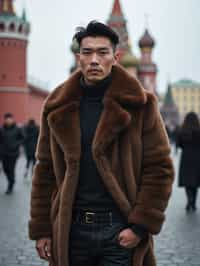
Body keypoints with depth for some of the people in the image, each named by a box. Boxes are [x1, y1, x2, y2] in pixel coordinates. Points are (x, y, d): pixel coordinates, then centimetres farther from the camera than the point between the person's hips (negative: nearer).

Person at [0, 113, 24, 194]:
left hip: (13, 153, -3)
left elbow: (22, 139, 1)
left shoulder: (17, 129, -6)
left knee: (11, 169, -4)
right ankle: (11, 181, 36)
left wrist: (17, 144, -13)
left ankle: (10, 186, 13)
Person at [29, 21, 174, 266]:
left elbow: (160, 168, -3)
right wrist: (41, 230, 5)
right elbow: (45, 171, 9)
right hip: (71, 230, 3)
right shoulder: (58, 107, 6)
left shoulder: (139, 104, -2)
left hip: (120, 232, -2)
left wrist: (140, 227, -10)